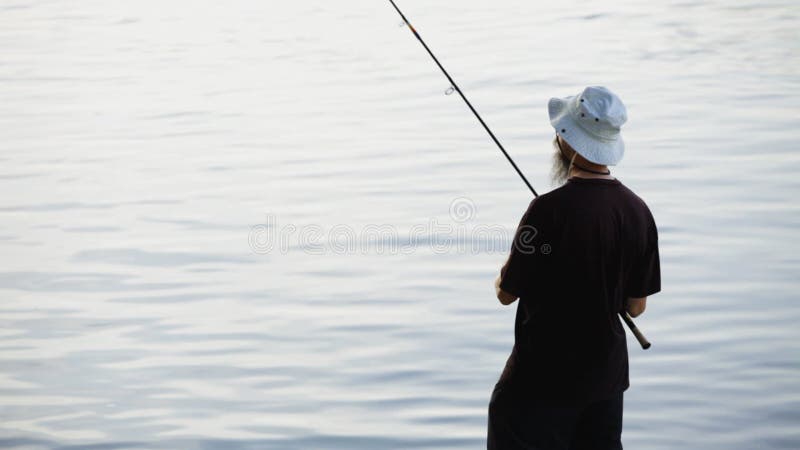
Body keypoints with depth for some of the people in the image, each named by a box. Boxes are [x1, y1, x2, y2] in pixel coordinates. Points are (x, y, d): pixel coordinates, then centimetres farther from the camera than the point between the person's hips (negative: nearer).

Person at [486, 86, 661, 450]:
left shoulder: (549, 209, -21)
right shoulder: (639, 212, -3)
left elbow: (506, 293, -9)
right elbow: (636, 307, 4)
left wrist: (515, 255, 10)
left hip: (542, 378, -6)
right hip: (606, 375, 6)